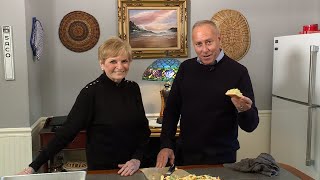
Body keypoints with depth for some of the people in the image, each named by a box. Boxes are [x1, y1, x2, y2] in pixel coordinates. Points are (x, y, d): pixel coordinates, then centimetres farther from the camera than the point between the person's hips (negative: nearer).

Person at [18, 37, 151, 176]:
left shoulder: (133, 89, -2)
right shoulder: (91, 93, -16)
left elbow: (143, 128, 3)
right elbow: (67, 131, -19)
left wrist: (137, 159, -10)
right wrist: (34, 166, -22)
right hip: (102, 170, -4)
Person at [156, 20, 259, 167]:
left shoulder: (237, 71, -11)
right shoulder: (186, 68, 1)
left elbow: (250, 125, -10)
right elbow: (171, 108, 8)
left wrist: (244, 110, -31)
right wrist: (166, 145, 0)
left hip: (221, 158, -3)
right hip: (184, 154, 4)